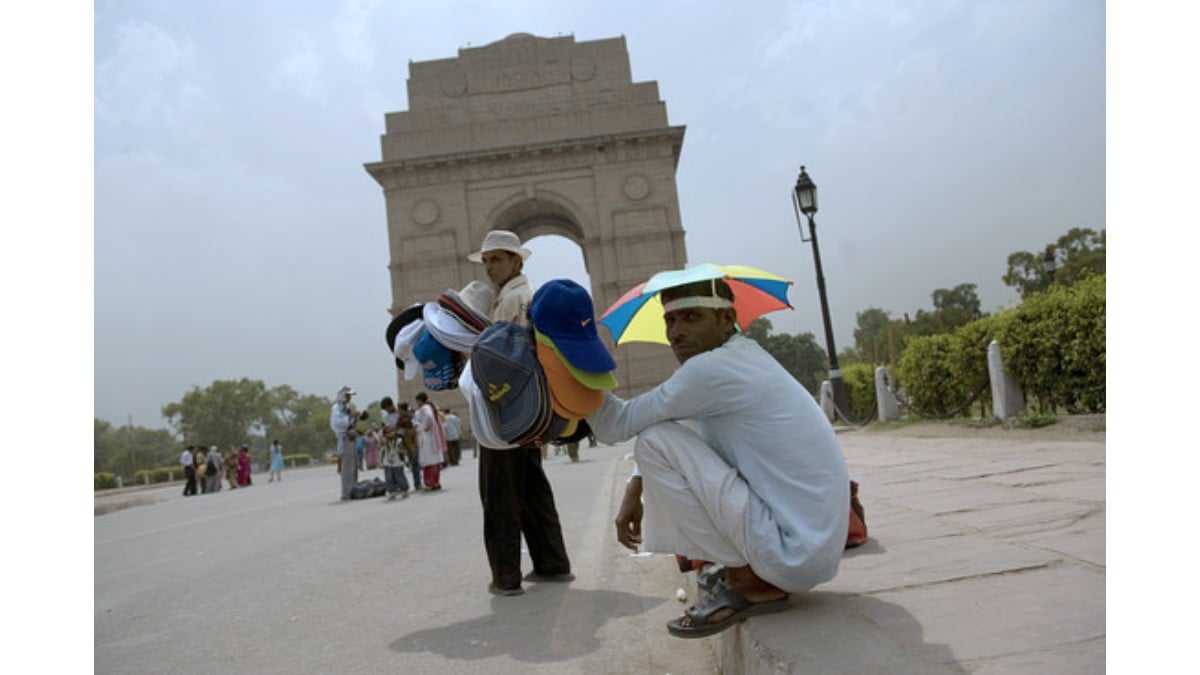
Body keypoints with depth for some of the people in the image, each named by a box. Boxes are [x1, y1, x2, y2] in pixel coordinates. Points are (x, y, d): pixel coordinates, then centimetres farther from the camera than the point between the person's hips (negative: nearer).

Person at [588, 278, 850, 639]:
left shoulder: (713, 368, -19)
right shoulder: (743, 356, 10)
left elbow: (617, 426, -12)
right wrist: (634, 491, 8)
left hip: (795, 553, -10)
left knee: (655, 442, -13)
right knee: (675, 434, 18)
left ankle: (747, 584, -3)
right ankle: (755, 572, 15)